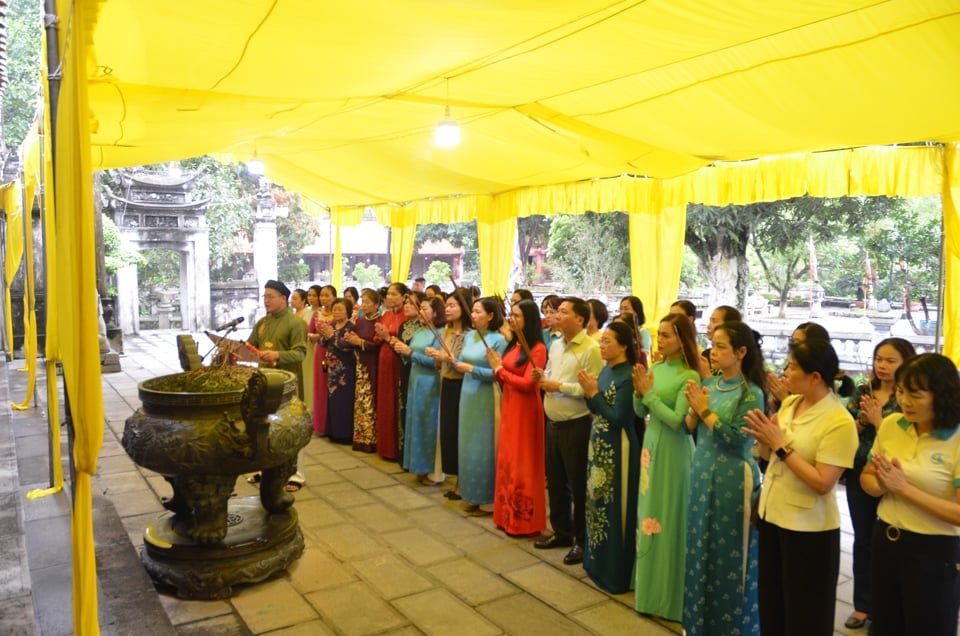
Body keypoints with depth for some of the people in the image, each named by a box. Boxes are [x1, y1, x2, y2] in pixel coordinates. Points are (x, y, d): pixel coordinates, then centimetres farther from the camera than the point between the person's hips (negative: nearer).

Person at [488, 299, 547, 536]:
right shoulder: (513, 345, 11)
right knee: (507, 460, 13)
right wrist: (497, 368, -7)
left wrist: (500, 369, -11)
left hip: (525, 410, -8)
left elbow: (528, 384, -19)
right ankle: (508, 515, 25)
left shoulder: (537, 349, -14)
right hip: (508, 406, 8)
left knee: (522, 463, 0)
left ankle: (524, 521, 11)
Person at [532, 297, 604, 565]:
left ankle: (581, 540, 19)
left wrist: (560, 386, -20)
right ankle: (561, 532, 33)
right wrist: (542, 378, -2)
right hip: (553, 423, 8)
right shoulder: (555, 345, 10)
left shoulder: (591, 349, -16)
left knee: (578, 485, 4)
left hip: (576, 425, -8)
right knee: (555, 481, 17)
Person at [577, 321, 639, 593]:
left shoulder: (627, 376, -18)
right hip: (598, 444, 9)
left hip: (617, 449, -9)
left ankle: (614, 572, 13)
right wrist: (588, 392, -7)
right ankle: (597, 561, 30)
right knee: (597, 502, 16)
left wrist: (593, 392, -19)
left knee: (613, 507, 0)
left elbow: (617, 418, -21)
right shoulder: (606, 370, 8)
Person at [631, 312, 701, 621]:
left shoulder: (689, 376, -15)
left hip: (673, 451, -7)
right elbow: (640, 412, 8)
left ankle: (667, 592, 20)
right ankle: (649, 582, 33)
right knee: (649, 512, 16)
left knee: (667, 516, 4)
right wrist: (638, 391, -10)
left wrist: (650, 394, -17)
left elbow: (678, 421, -20)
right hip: (651, 445, 7)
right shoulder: (656, 368, 5)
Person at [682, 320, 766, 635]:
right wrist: (694, 408, -12)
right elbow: (689, 428, 6)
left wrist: (706, 409, -17)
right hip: (702, 473, 6)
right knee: (700, 545, 15)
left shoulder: (751, 393, -13)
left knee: (729, 551, 6)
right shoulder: (708, 384, 5)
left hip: (732, 480, -6)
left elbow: (735, 439, -19)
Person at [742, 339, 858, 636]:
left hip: (809, 528, -7)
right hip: (772, 514, 7)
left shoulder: (840, 422, -20)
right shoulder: (789, 403, 2)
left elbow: (823, 483, -23)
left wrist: (780, 445, -22)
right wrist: (763, 439, -11)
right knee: (771, 604, 20)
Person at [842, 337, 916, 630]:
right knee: (862, 540, 13)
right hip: (859, 475, 4)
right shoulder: (862, 392, 4)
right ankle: (862, 605, 27)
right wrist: (862, 421, -13)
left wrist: (877, 419, -18)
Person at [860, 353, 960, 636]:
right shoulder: (890, 425, -2)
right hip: (885, 540, 5)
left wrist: (903, 487, -23)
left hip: (935, 551, -5)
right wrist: (882, 485, -13)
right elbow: (867, 476, 8)